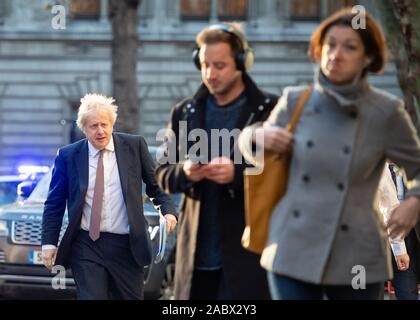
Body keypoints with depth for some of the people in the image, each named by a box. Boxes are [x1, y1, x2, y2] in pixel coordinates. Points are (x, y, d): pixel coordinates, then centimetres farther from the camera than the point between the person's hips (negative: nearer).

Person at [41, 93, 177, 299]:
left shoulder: (134, 146, 3)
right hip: (86, 246, -1)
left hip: (126, 246, 1)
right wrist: (49, 243, -2)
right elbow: (54, 204, 5)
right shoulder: (68, 156, 2)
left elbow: (155, 184, 9)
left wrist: (168, 211, -9)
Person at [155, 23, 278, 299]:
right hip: (196, 253, 5)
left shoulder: (270, 110, -3)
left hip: (248, 253, -5)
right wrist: (184, 172, -10)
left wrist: (238, 173, -23)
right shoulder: (185, 112, 12)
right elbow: (162, 174, 13)